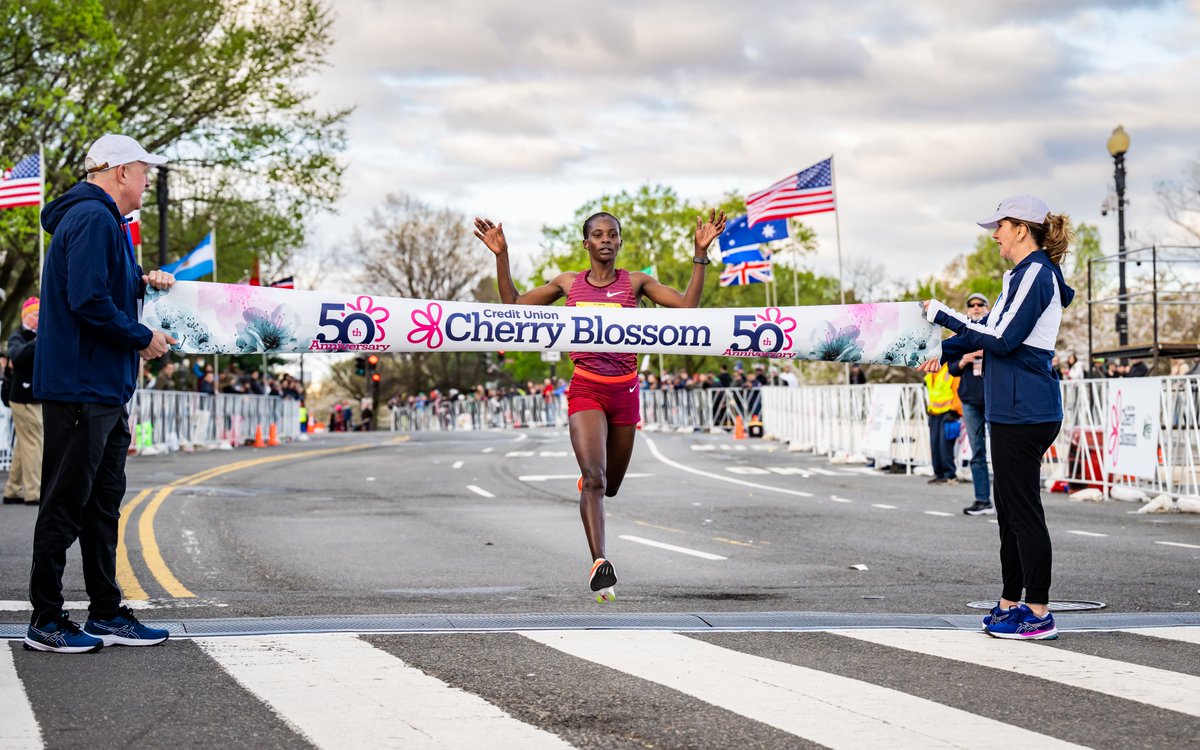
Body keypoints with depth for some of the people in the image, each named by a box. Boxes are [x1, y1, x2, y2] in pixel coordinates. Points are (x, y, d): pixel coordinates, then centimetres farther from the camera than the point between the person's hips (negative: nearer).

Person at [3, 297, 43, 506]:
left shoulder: (37, 337, 17)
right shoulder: (18, 337, -8)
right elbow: (17, 354, -31)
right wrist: (38, 341, -43)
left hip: (35, 398, 9)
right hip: (24, 399, -8)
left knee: (23, 445, 11)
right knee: (33, 443, -9)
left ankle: (13, 491, 17)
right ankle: (33, 493, -8)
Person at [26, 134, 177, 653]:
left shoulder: (102, 219, 19)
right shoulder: (93, 218, -15)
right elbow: (88, 302, -23)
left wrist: (140, 282, 12)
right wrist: (143, 339, -14)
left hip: (105, 390, 11)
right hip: (80, 389, -11)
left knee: (104, 502, 14)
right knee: (66, 503, -4)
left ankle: (106, 614, 21)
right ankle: (45, 621, 3)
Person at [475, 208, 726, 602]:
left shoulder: (635, 282, 5)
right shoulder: (569, 283, 8)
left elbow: (687, 304, -5)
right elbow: (513, 305, 12)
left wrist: (700, 252, -10)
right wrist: (501, 256, 3)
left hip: (625, 391, 1)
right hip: (586, 388, -1)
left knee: (610, 486, 13)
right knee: (594, 477, -21)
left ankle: (587, 484, 52)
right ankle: (599, 563, -24)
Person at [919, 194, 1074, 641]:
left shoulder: (1036, 274, -13)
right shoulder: (1026, 275, 18)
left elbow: (1002, 339, -19)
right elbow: (990, 330, 28)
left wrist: (943, 315, -13)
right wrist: (944, 351, 19)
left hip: (1024, 413, -10)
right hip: (1014, 411, 10)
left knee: (1024, 511, -7)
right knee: (1010, 510, 14)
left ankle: (1039, 614, -3)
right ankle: (1011, 603, 21)